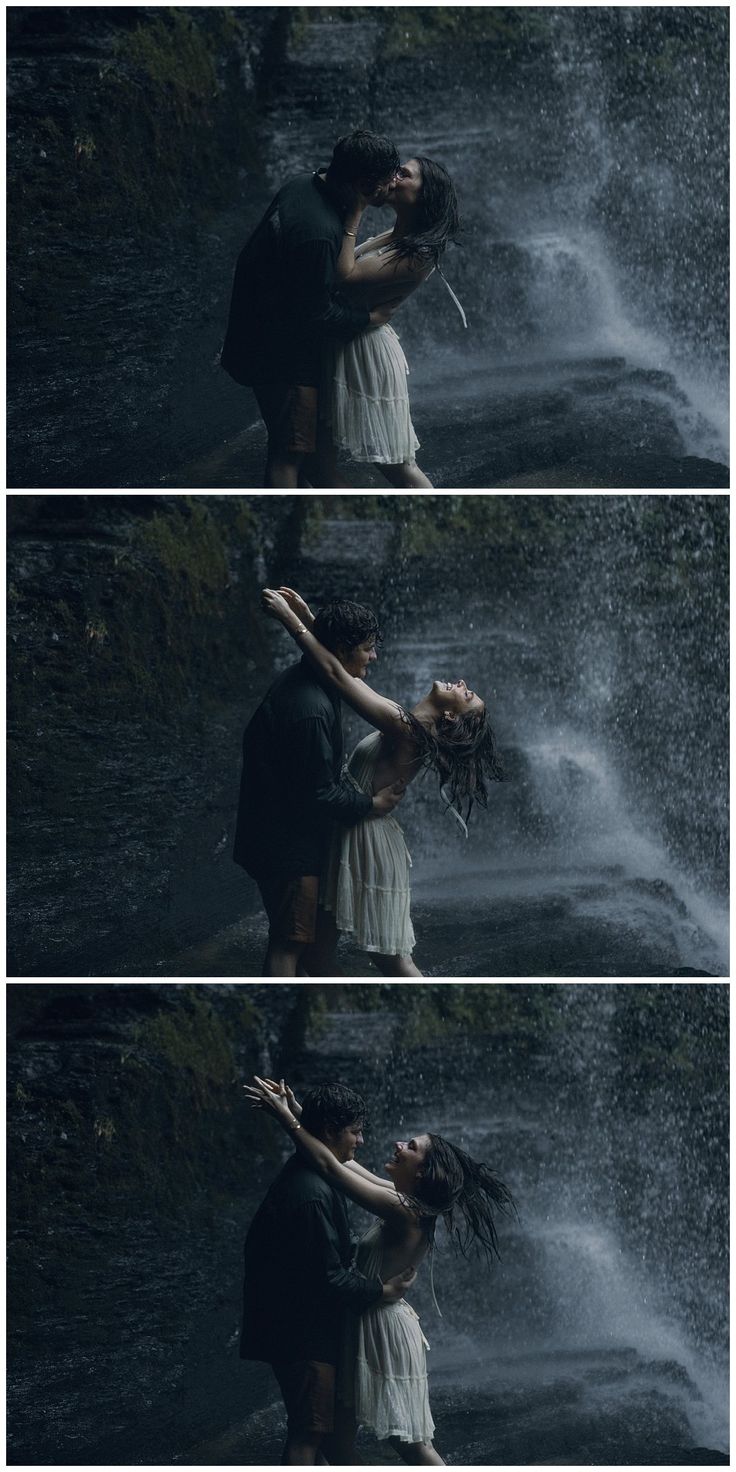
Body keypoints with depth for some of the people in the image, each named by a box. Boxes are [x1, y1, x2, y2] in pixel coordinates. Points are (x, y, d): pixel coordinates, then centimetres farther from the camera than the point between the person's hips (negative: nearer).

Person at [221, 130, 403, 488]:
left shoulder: (302, 186, -2)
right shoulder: (318, 232, -33)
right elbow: (317, 316, -25)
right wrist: (369, 317, -11)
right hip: (283, 351, -10)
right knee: (290, 451, -5)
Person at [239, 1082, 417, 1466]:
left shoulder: (304, 1174, 9)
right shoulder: (312, 1195, -25)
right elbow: (329, 1279, -23)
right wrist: (380, 1290, -11)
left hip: (294, 1326, 10)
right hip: (305, 1334, -10)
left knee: (308, 1428, 18)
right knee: (308, 1433, -4)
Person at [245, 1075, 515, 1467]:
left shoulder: (403, 1212, -22)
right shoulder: (406, 1201, 4)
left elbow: (331, 1167, -25)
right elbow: (344, 1163, 10)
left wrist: (286, 1119, -19)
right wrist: (301, 1116, 2)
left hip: (384, 1331, -9)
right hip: (365, 1327, 9)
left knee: (412, 1445, -3)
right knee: (337, 1437, 12)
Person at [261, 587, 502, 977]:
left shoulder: (404, 729, -21)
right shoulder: (408, 724, 6)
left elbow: (336, 673, -24)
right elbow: (345, 670, 12)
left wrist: (287, 617, -18)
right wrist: (307, 617, 3)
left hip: (368, 840, -9)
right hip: (348, 836, 9)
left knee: (391, 957, -1)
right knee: (319, 943, 12)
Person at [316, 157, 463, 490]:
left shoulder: (419, 255, -18)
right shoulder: (392, 238, 9)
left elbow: (347, 275, -22)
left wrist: (355, 212, -18)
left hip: (366, 351, -9)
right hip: (338, 348, 9)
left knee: (396, 465, 1)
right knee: (319, 459, 11)